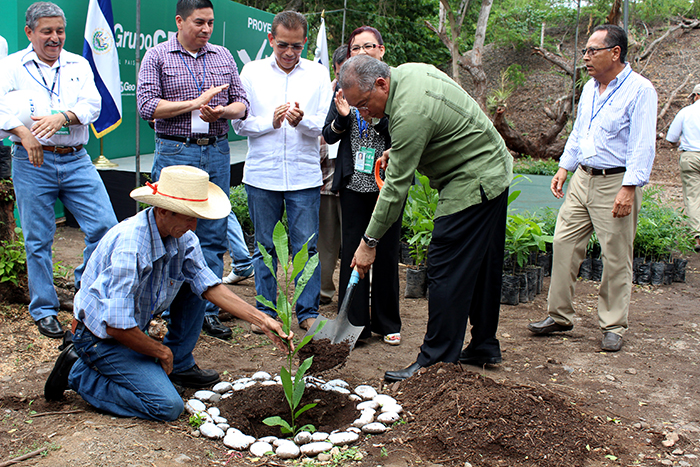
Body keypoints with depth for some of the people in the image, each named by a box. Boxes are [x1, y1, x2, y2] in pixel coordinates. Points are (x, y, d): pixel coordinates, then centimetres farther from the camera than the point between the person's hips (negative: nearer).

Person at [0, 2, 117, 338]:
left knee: (105, 226, -4)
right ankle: (44, 310, 18)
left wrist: (62, 116, -23)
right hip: (33, 162, -2)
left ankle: (86, 286, 19)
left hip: (77, 161, 2)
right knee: (38, 240, 4)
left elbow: (92, 103, -4)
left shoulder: (79, 65, 12)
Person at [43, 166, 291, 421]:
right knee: (167, 407, -17)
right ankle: (78, 373, -2)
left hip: (134, 327, 8)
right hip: (102, 338, -8)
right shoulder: (130, 246, -34)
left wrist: (262, 320, -12)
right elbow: (117, 327, -31)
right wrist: (162, 351, -15)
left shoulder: (183, 237, -8)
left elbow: (210, 286, -4)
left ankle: (179, 365, 11)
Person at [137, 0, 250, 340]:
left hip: (217, 152, 3)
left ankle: (207, 311, 13)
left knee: (213, 236, 4)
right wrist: (195, 103, -12)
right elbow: (147, 105, -7)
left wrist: (221, 111, -12)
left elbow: (242, 103, 10)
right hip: (175, 153, -3)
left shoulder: (223, 56, 13)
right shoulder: (157, 57, 2)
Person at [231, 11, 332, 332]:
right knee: (265, 247, 9)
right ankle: (265, 311, 21)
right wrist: (270, 121, -13)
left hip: (305, 176, 0)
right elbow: (239, 123, 3)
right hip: (262, 174, 1)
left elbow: (327, 125, 0)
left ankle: (308, 312, 15)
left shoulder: (318, 74, 6)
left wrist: (302, 121, -20)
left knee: (306, 248, 2)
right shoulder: (252, 72, 6)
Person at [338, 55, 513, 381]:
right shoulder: (409, 71, 3)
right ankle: (484, 348, 27)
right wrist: (397, 153, 14)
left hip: (471, 185, -11)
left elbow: (397, 186, -24)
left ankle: (435, 362, -1)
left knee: (446, 271, -8)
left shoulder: (410, 113, -27)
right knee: (482, 267, 15)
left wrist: (370, 241, -16)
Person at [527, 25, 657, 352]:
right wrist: (564, 167, 16)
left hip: (616, 183, -7)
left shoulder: (639, 90, -10)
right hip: (582, 178, 7)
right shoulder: (590, 88, 13)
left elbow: (643, 145, -15)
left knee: (616, 258, 0)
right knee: (564, 243, 4)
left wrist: (629, 188, -21)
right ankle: (559, 316, 15)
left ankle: (613, 326, 13)